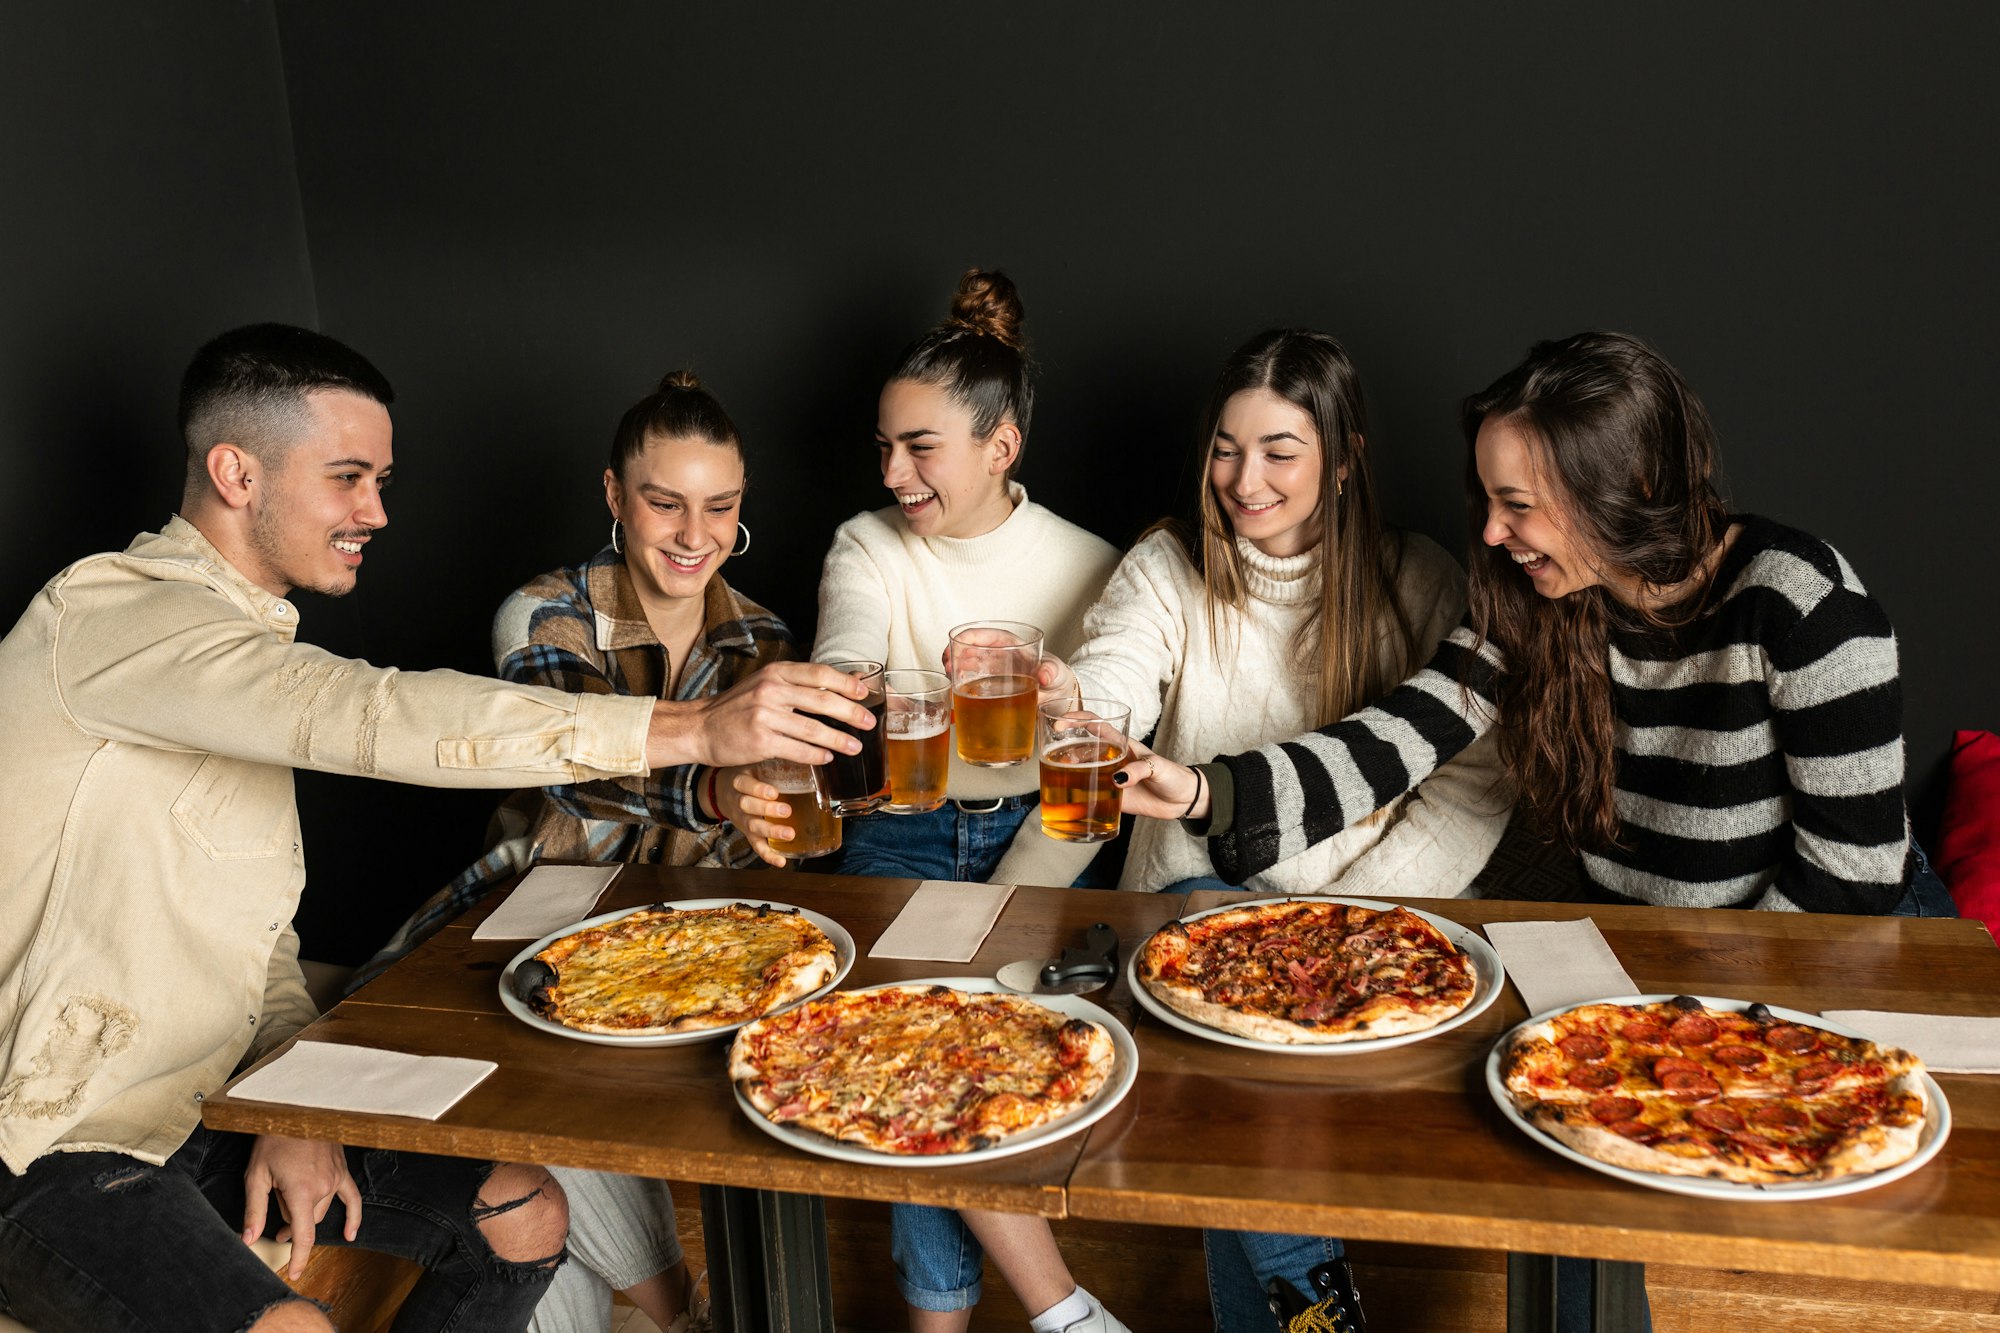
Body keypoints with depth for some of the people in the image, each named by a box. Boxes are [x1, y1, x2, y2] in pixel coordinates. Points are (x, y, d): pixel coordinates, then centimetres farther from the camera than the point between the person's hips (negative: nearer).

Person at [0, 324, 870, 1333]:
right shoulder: (111, 616, -18)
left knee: (522, 1212, -1)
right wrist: (691, 728, -38)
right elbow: (372, 718, -34)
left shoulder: (251, 637, 14)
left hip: (210, 1104, 8)